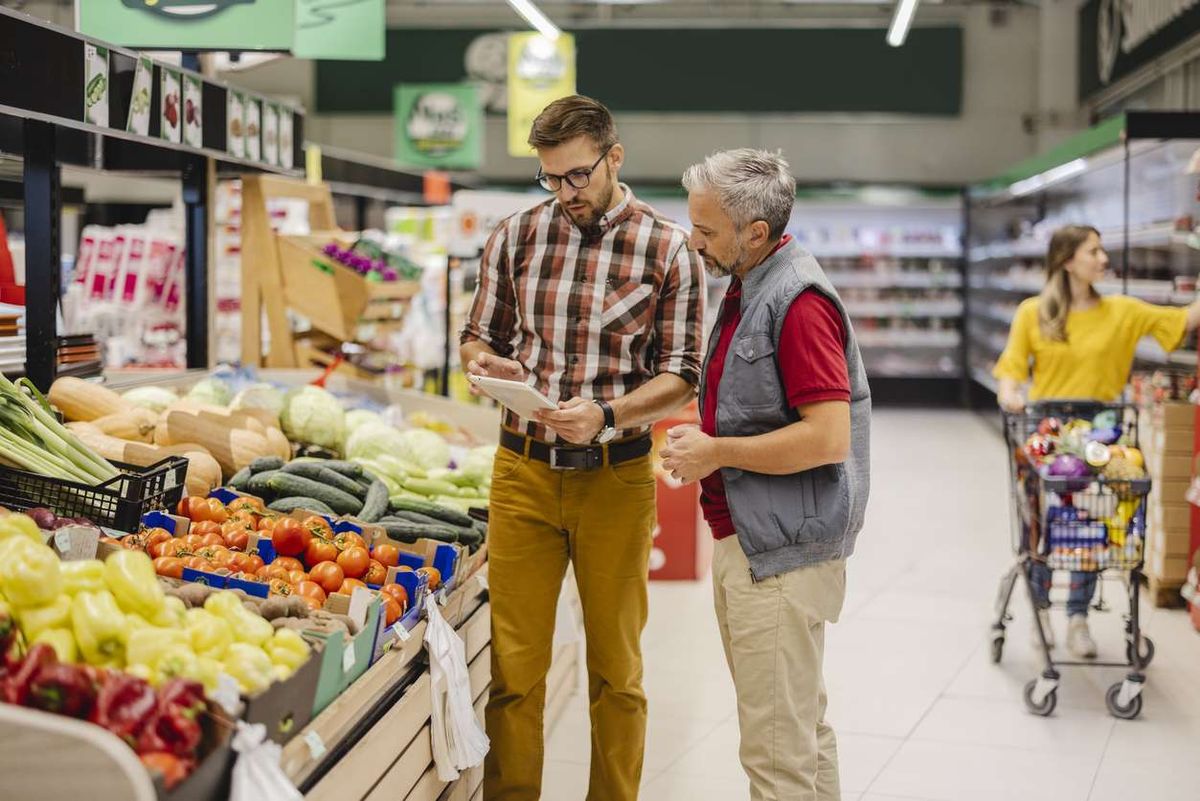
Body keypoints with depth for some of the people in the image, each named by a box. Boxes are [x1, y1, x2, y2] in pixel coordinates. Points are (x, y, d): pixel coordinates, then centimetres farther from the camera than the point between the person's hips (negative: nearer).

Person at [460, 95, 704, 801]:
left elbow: (681, 377, -4)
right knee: (514, 667, 4)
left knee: (617, 669, 10)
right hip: (524, 471, 2)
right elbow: (480, 335, 16)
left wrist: (607, 415, -21)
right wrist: (483, 362, -9)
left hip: (616, 477, -2)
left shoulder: (669, 249, -3)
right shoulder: (516, 237, 6)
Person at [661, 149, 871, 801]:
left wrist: (716, 452, -17)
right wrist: (704, 439, 10)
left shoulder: (797, 300, -19)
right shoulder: (747, 291, 14)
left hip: (781, 553, -11)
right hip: (747, 542, 11)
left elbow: (828, 437, -25)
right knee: (803, 730, 21)